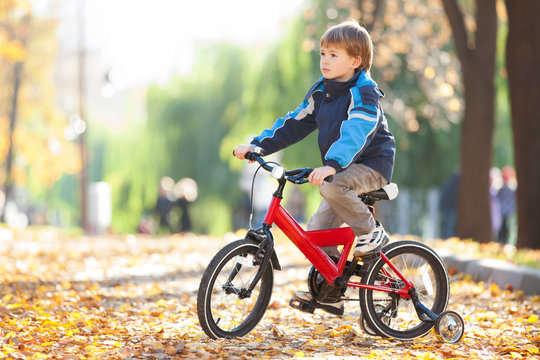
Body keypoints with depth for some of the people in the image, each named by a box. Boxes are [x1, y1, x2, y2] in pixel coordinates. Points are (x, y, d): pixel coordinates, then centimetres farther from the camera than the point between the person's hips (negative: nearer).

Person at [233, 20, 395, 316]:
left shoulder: (363, 93, -18)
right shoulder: (321, 91, 7)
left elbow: (355, 131, -33)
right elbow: (295, 123, 10)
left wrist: (332, 165, -48)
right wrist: (259, 145, -2)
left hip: (372, 164, -8)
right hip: (342, 169, 8)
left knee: (332, 187, -35)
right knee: (318, 229, -2)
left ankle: (372, 233, -14)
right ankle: (329, 292, 8)